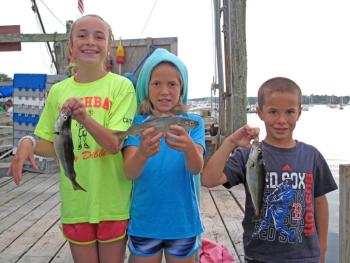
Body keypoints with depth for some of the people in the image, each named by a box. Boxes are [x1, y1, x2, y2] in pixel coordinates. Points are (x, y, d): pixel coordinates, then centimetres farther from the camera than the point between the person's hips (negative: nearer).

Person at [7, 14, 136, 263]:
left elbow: (114, 144, -17)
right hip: (75, 203, 3)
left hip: (113, 203, -3)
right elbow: (51, 146, 10)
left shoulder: (121, 86, -9)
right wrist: (29, 143, -11)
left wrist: (84, 117, -32)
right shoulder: (58, 91, 2)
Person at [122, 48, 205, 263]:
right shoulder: (137, 123, -5)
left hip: (182, 222, 0)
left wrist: (188, 147, -42)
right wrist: (143, 153, -40)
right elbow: (130, 172, -18)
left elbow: (196, 168, -19)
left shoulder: (193, 122, -4)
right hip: (144, 222, 0)